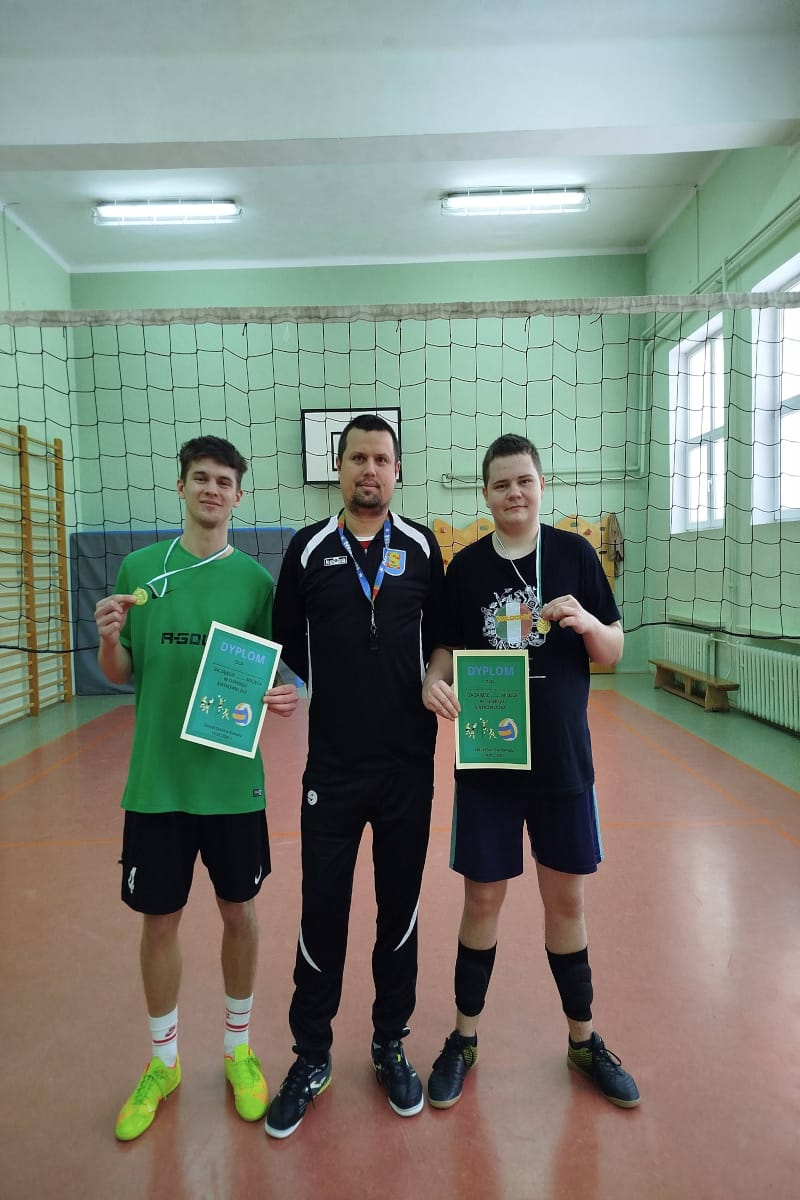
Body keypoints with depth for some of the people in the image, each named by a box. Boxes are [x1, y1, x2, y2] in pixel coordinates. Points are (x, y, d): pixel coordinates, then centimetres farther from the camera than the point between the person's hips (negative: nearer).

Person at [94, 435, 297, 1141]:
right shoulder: (139, 568, 1)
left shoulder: (256, 578, -2)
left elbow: (274, 674, 2)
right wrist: (109, 638, -16)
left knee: (239, 912, 13)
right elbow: (121, 676, 5)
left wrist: (287, 699, -20)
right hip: (156, 778, 1)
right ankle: (163, 1062, 38)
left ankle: (239, 1048, 38)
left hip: (233, 778, 0)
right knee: (159, 918, 13)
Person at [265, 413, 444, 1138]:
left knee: (400, 908, 14)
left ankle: (390, 1045, 37)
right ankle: (312, 1057, 32)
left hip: (409, 765, 1)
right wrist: (317, 694, -10)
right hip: (331, 766, 0)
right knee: (323, 913, 9)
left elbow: (440, 639, 10)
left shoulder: (422, 549, 2)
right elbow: (284, 645, 5)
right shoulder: (309, 549, 0)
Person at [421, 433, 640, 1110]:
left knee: (566, 901, 14)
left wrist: (586, 621, -20)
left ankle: (584, 1040, 37)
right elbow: (447, 649, 5)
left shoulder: (575, 553, -1)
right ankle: (465, 1038, 33)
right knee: (483, 900, 11)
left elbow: (614, 654, 1)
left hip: (564, 760, 1)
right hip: (486, 762, 0)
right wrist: (434, 683, -17)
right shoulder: (467, 566, -1)